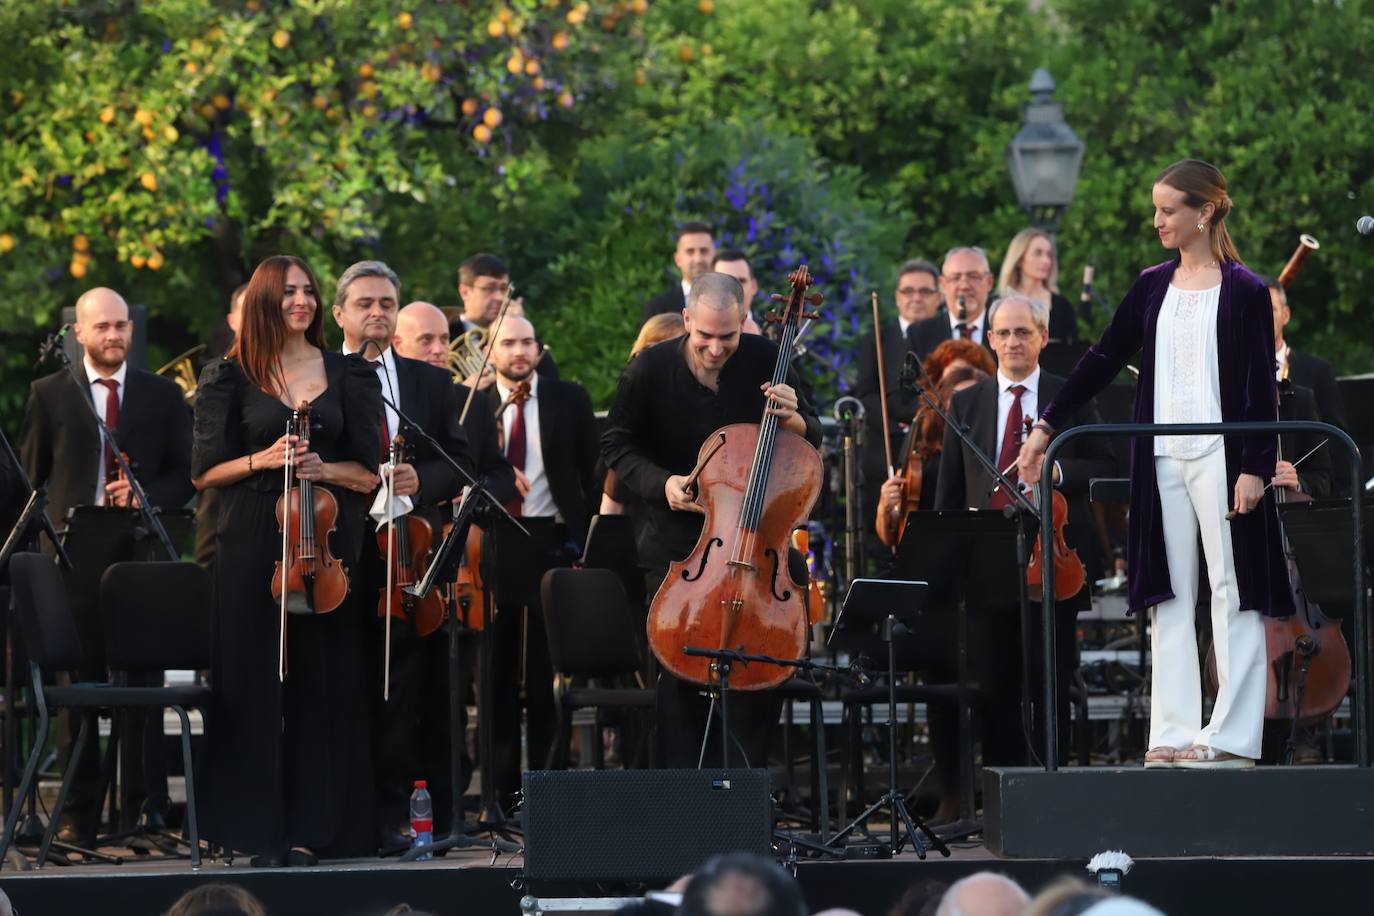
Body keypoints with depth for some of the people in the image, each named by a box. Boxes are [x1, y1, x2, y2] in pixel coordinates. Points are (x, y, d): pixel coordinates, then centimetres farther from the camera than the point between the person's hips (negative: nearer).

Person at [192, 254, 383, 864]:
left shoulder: (347, 375, 9)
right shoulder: (230, 377, 5)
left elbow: (368, 472, 8)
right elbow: (204, 472, 4)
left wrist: (323, 468, -11)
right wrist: (261, 460, -12)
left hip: (327, 542, 1)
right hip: (251, 545, -1)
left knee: (321, 682, 0)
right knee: (255, 681, -3)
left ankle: (310, 828, 4)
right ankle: (261, 829, 0)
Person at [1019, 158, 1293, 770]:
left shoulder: (1244, 291, -4)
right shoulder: (1152, 287, 10)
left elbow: (1262, 386, -6)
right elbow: (1104, 360, 12)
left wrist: (1256, 466, -13)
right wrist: (1046, 427, 8)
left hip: (1221, 456, -5)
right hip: (1162, 459, 5)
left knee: (1233, 590, -2)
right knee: (1170, 594, 5)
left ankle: (1234, 736, -1)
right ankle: (1175, 732, 7)